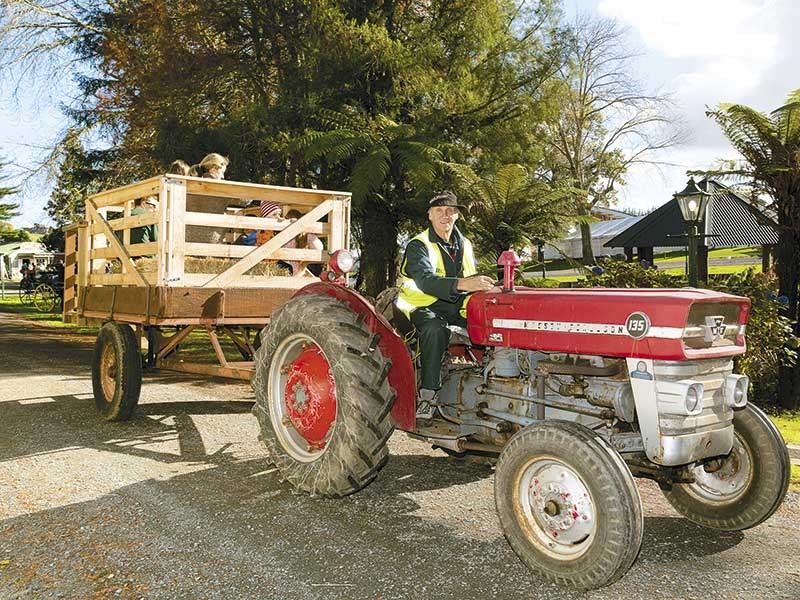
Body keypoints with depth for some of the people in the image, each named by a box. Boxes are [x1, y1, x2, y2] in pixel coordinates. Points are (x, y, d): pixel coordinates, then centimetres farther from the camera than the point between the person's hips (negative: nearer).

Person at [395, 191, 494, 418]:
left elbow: (472, 281, 21)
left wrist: (485, 285, -4)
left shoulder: (464, 245, 15)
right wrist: (463, 284, -45)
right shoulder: (418, 246, -8)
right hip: (425, 306, -5)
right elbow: (426, 281, -28)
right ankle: (427, 394, -33)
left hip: (456, 306, 6)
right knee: (435, 328, -38)